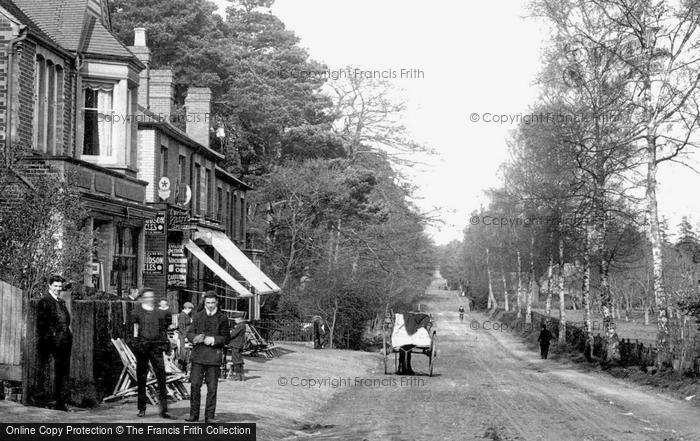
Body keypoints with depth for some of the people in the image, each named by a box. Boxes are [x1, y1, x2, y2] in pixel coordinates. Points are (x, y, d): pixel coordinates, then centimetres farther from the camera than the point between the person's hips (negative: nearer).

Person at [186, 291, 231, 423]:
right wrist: (196, 338, -12)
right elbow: (189, 333, 10)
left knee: (212, 387, -1)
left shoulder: (222, 318, 5)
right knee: (195, 385, -1)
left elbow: (226, 338, 4)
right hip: (198, 354, 2)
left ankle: (209, 416, 6)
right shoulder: (197, 316, 11)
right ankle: (194, 414, 9)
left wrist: (214, 340, -13)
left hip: (214, 355, -1)